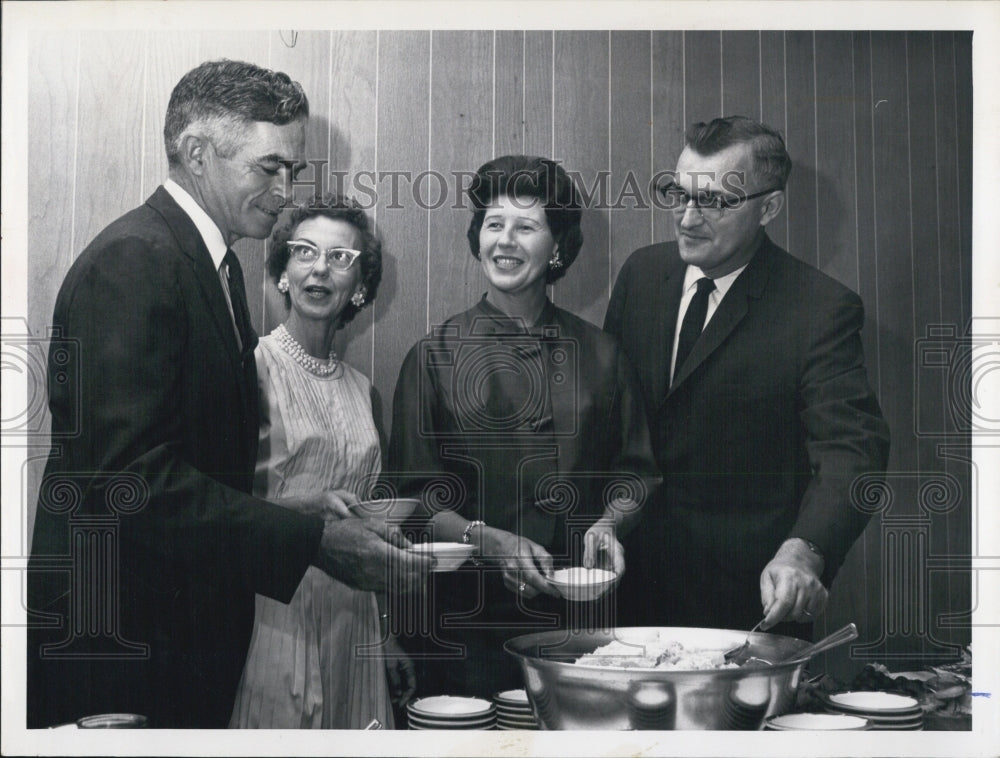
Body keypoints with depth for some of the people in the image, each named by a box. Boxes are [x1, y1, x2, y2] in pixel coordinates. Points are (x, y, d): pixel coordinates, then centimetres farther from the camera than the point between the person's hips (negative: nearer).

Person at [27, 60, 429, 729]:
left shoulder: (219, 261, 11)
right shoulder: (131, 260, -18)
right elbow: (132, 474, -26)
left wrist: (301, 507, 2)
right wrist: (311, 541, -25)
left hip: (193, 621, 9)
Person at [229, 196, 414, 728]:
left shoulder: (360, 388, 14)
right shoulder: (254, 364, -6)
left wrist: (386, 640, 20)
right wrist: (301, 507, -26)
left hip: (350, 620, 6)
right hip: (273, 617, -5)